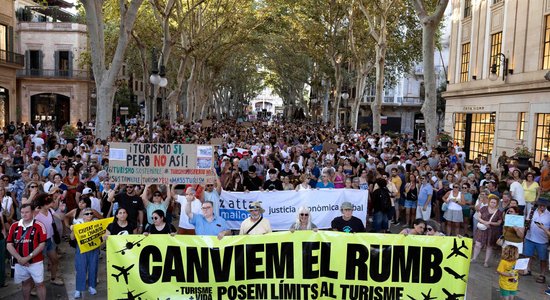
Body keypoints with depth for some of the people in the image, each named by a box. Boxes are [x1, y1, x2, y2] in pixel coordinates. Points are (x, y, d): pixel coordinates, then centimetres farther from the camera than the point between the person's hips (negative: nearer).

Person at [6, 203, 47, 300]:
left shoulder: (39, 226, -10)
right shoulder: (14, 226, 1)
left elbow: (42, 245, -11)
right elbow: (9, 245, 0)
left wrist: (28, 257, -17)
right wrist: (19, 258, -12)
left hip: (36, 262, -3)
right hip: (19, 262, 3)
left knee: (39, 284, 5)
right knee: (25, 283, 18)